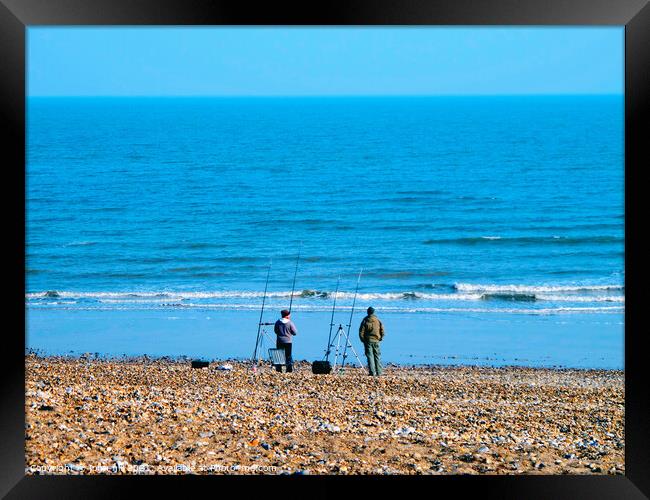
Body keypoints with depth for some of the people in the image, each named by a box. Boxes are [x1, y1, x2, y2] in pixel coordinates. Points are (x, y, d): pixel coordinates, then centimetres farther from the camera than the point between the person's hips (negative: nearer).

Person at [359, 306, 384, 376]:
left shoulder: (365, 321, -5)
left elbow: (361, 332, -5)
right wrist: (380, 338, 12)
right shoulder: (378, 320, 1)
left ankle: (372, 372, -8)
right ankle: (379, 372, 8)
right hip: (376, 341, 2)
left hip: (368, 341, -2)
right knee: (377, 356, 10)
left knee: (370, 356, -1)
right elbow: (382, 331, 1)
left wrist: (363, 340, 6)